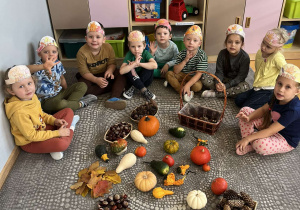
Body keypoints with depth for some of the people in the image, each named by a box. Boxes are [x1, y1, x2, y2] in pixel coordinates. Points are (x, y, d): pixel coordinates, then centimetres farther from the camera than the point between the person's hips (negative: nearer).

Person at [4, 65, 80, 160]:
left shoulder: (32, 96, -6)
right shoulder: (19, 112, -31)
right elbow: (31, 136, -26)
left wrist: (54, 121, -6)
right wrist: (57, 133, -23)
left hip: (42, 129, 9)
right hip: (29, 142, -9)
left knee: (68, 111, 9)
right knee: (61, 144, -36)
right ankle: (70, 129, -4)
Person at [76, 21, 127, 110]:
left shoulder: (108, 47, -15)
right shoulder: (82, 52, -22)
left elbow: (112, 63, -7)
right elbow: (84, 72, -20)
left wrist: (109, 71, -31)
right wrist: (96, 80, -36)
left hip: (105, 73, 2)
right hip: (90, 76, -1)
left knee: (121, 76, -20)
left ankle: (113, 99, -39)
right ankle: (115, 87, -23)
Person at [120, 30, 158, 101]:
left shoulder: (146, 53, -15)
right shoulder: (129, 55, -15)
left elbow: (155, 65, -35)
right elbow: (121, 71, -29)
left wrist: (139, 64, -33)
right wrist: (134, 64, -37)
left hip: (145, 79, 0)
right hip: (133, 79, 0)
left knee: (150, 67, -26)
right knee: (128, 68, -27)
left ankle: (133, 88, -22)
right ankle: (144, 90, -29)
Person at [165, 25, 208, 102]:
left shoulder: (202, 55, -20)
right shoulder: (182, 54, -9)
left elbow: (198, 74, -25)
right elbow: (175, 71, -16)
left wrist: (188, 85, -37)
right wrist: (185, 60, -30)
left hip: (194, 78, -4)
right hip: (183, 75, 4)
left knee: (198, 86, -34)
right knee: (169, 74, -17)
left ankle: (174, 84, -16)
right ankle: (184, 93, -26)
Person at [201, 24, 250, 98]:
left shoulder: (245, 57, -16)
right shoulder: (222, 53, -8)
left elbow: (240, 77, -19)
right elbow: (219, 71, -10)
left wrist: (226, 86, -32)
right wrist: (217, 83, -32)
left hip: (236, 82, -2)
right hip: (223, 79, 2)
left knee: (245, 87, -37)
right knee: (204, 78, -17)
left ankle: (215, 93, -29)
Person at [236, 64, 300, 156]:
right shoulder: (278, 97, -11)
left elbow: (270, 132, -34)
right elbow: (263, 110, 3)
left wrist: (248, 138, -31)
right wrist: (248, 118, -17)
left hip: (287, 140, -8)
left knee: (260, 145, -41)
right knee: (245, 110, 0)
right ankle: (248, 144, -9)